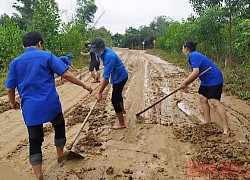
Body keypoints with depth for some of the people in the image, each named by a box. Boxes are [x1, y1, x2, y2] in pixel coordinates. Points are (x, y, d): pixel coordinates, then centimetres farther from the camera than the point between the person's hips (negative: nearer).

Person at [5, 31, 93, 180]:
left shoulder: (15, 62, 6)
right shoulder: (47, 56, -2)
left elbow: (10, 88, 6)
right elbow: (66, 75, -9)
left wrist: (13, 103, 24)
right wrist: (84, 85, 0)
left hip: (30, 109, 2)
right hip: (51, 104, -2)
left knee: (35, 141, 11)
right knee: (59, 125, 27)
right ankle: (60, 153, 40)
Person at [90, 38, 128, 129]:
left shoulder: (109, 56, -35)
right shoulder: (104, 52, -6)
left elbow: (106, 78, -38)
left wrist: (100, 93, -36)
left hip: (120, 77, -10)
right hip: (119, 76, 10)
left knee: (115, 100, -9)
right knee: (117, 94, 29)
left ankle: (121, 123, 1)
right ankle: (122, 110, 54)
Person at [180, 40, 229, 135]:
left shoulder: (194, 56, -19)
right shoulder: (193, 56, 13)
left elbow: (196, 72, -30)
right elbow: (195, 73, 16)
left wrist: (184, 82, -23)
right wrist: (186, 84, 8)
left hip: (214, 80, -11)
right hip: (206, 81, 11)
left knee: (214, 102, -17)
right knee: (203, 99, 11)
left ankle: (226, 129, -16)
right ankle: (208, 123, 20)